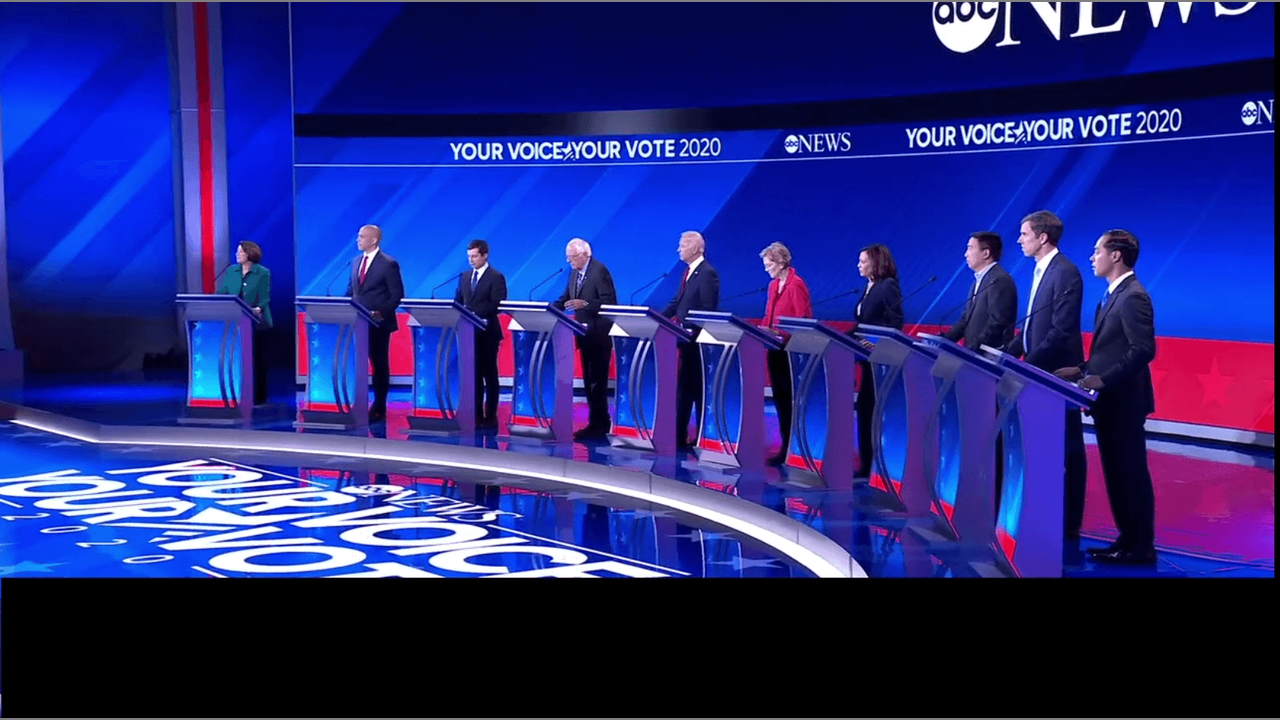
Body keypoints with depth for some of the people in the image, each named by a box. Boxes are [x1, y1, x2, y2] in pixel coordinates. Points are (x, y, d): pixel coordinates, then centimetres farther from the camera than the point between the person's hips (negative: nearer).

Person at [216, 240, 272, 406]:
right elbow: (221, 292, 6)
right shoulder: (231, 271, 8)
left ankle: (258, 397, 7)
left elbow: (264, 298, -11)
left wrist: (258, 309, -30)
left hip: (256, 322, -4)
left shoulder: (263, 273, -5)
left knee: (257, 359, 1)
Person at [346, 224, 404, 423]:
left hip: (378, 323, -6)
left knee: (379, 364, 3)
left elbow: (397, 294, -10)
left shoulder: (389, 264, -9)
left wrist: (382, 312, -20)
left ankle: (379, 409, 10)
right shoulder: (356, 262, 11)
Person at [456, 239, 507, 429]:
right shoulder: (465, 277, 15)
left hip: (487, 332, -6)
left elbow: (497, 305, -14)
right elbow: (458, 301, 14)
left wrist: (475, 314, -22)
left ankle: (490, 417, 4)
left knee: (489, 374, 1)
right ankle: (477, 415, 12)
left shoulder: (496, 277, -5)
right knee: (474, 374, 7)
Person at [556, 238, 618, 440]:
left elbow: (608, 301, -20)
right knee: (588, 379, 10)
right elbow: (565, 299, 14)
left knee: (597, 380, -7)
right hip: (585, 333, 9)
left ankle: (599, 424, -4)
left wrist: (584, 304, -30)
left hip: (599, 334, -9)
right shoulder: (574, 273, 13)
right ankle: (597, 423, 16)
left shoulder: (599, 271, -14)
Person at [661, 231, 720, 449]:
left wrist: (693, 331, -23)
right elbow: (677, 302, 16)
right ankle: (680, 436, 18)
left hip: (698, 340, -9)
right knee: (683, 387, 12)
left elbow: (708, 309, -19)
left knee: (698, 388, -1)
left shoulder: (707, 273, -14)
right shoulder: (688, 272, 14)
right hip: (686, 339, 9)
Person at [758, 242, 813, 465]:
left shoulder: (796, 285, -13)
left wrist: (779, 333, -21)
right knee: (779, 397, 11)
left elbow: (802, 320, -17)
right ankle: (786, 445, 17)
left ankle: (791, 449, 0)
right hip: (775, 348, 9)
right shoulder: (773, 285, 13)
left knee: (789, 398, -5)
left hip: (790, 349, -9)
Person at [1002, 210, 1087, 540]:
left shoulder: (1065, 273, -16)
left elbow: (1061, 330, -22)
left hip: (1056, 373, -9)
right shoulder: (1041, 271, 13)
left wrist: (1030, 363, -23)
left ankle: (1069, 523, 7)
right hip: (1039, 373, 9)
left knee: (1066, 450, 0)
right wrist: (1008, 353, 8)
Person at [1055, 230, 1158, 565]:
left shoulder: (1133, 297, -16)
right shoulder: (1114, 295, 16)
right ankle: (1127, 539, 20)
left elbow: (1143, 350, -24)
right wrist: (1083, 370, 9)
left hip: (1123, 401, -10)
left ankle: (1142, 547, 4)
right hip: (1108, 401, 10)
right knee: (1115, 473, 12)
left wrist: (1104, 380, -25)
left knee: (1132, 473, -3)